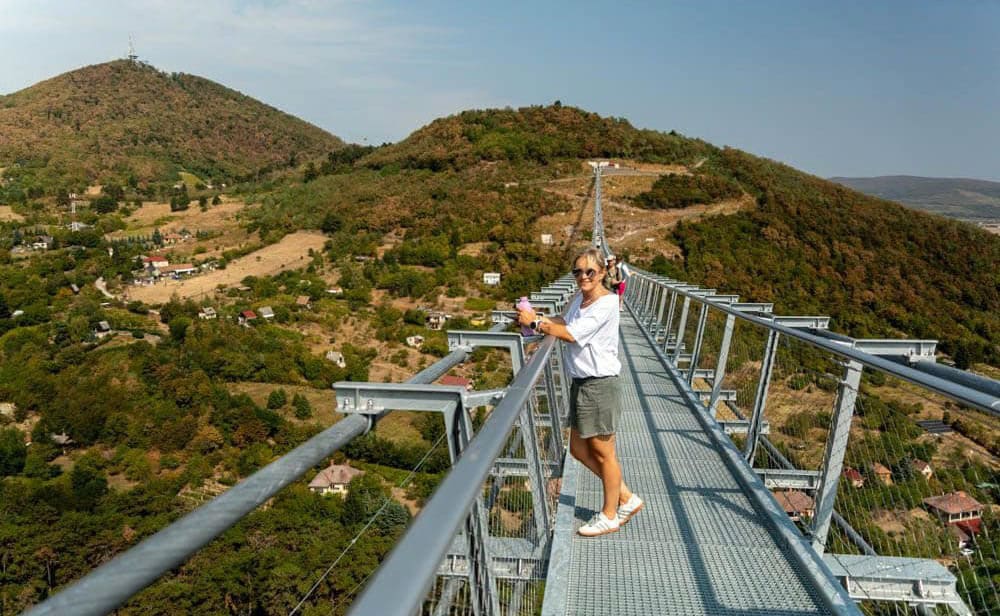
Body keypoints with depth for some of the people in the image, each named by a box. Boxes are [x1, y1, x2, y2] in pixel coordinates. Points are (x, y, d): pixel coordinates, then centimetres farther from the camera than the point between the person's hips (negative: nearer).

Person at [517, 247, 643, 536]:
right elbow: (565, 323, 20)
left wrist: (535, 323, -15)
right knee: (579, 449, 16)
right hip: (580, 383, 9)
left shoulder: (606, 303, -19)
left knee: (603, 452, 6)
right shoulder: (578, 299, 8)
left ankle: (609, 516, 25)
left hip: (599, 384, -9)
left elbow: (572, 334, -22)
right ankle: (626, 498, 31)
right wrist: (537, 318, 2)